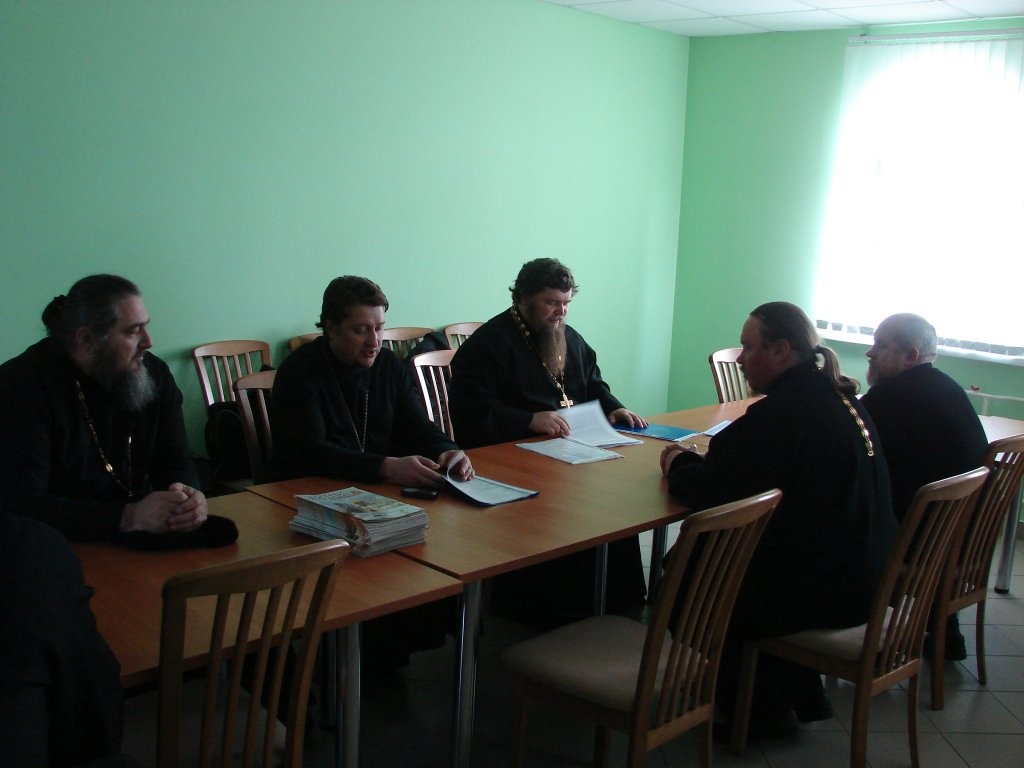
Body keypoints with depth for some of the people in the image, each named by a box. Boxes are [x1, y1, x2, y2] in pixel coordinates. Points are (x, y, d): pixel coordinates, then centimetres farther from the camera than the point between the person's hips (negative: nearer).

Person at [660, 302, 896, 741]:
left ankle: (763, 711, 22)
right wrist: (695, 461, 8)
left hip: (821, 590, -10)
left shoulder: (785, 411, -23)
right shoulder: (838, 397, 8)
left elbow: (710, 491, -23)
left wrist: (678, 465, -2)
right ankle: (801, 695, 31)